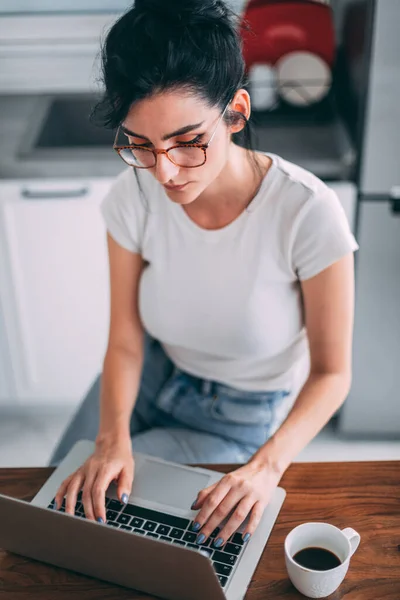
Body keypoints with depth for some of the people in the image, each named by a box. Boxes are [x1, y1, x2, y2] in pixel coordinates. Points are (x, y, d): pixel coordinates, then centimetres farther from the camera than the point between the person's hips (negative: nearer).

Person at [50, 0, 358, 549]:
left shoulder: (307, 212, -32)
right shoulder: (134, 196, -21)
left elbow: (331, 371, -21)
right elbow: (125, 343, -14)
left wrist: (267, 464, -36)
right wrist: (113, 437, -31)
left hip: (244, 414, -3)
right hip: (155, 374, 4)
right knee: (67, 499, 7)